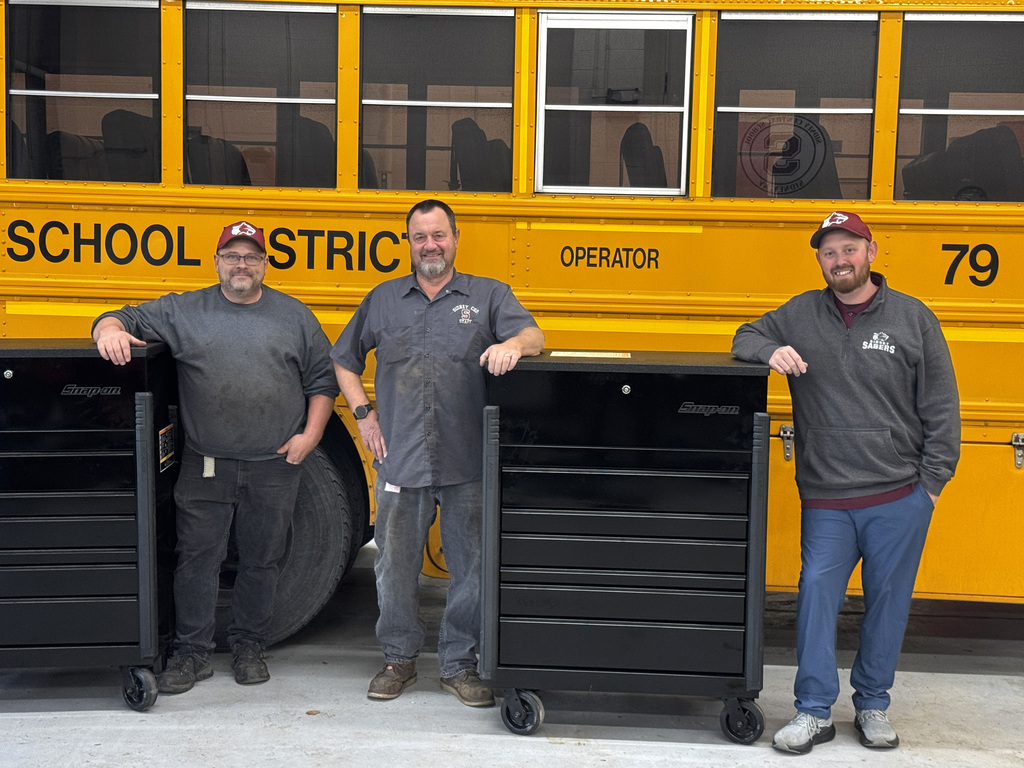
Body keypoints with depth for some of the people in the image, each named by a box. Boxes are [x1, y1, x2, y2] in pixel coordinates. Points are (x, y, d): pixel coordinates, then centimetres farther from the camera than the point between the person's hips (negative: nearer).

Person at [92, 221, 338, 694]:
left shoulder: (295, 316, 8)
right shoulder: (183, 311, 6)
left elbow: (323, 381, 10)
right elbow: (122, 320, 6)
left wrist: (309, 435, 0)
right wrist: (110, 331, -18)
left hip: (274, 468, 1)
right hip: (205, 467, 0)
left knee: (261, 560, 9)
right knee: (197, 558, 3)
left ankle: (248, 646, 25)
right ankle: (191, 652, 15)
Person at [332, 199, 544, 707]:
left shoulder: (489, 295, 10)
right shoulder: (383, 299, 15)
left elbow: (533, 335, -3)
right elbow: (344, 360, 23)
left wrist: (513, 344, -27)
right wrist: (363, 413, 10)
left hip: (469, 462, -1)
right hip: (400, 460, 2)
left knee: (471, 564, 4)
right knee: (395, 563, 8)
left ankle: (460, 664, 18)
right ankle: (398, 659, 25)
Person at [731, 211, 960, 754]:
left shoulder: (913, 317, 2)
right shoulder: (801, 314, 5)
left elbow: (941, 408, 3)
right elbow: (746, 338, 17)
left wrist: (932, 479, -2)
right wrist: (769, 350, -8)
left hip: (900, 497, 0)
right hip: (825, 499, 1)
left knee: (887, 601, 9)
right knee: (817, 594, -2)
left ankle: (873, 705, 26)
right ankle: (813, 713, 9)